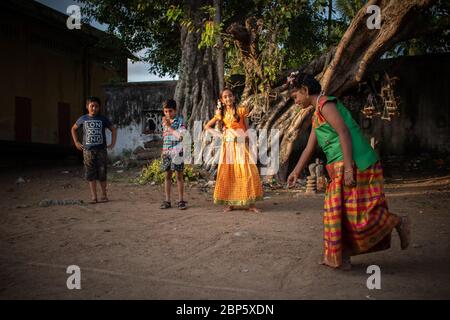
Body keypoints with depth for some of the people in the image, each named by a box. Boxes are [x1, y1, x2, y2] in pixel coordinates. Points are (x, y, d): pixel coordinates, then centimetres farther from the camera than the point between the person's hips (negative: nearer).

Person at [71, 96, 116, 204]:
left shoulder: (103, 119, 1)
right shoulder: (83, 119, 4)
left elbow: (113, 129, 12)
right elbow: (73, 129, 19)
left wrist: (113, 143, 4)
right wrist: (76, 142, 11)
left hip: (101, 150, -1)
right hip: (88, 150, 1)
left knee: (102, 174, 3)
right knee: (90, 174, 0)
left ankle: (104, 195, 18)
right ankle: (93, 197, 5)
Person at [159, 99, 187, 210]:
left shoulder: (180, 120, -6)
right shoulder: (165, 121, 12)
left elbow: (180, 136, -18)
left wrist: (169, 126, -16)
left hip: (177, 151, -5)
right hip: (166, 152, 5)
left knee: (179, 175, 1)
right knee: (167, 176, 8)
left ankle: (181, 200, 8)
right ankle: (167, 201, 13)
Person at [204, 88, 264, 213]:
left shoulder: (241, 110, 4)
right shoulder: (221, 114, 9)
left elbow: (247, 129, 5)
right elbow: (207, 126, 16)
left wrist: (249, 145, -4)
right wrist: (219, 135, 2)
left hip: (241, 144, -2)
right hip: (227, 145, 2)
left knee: (247, 171, -10)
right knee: (228, 173, 0)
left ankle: (251, 204, -7)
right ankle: (229, 203, 7)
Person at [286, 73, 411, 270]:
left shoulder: (325, 104, -9)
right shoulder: (317, 115, 21)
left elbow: (344, 132, -19)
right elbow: (309, 148, 26)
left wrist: (348, 168, -25)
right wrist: (296, 172, 27)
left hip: (355, 163, -10)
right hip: (341, 167, 10)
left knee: (356, 212, -7)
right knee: (339, 210, 9)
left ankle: (397, 222, 11)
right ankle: (341, 256, 15)